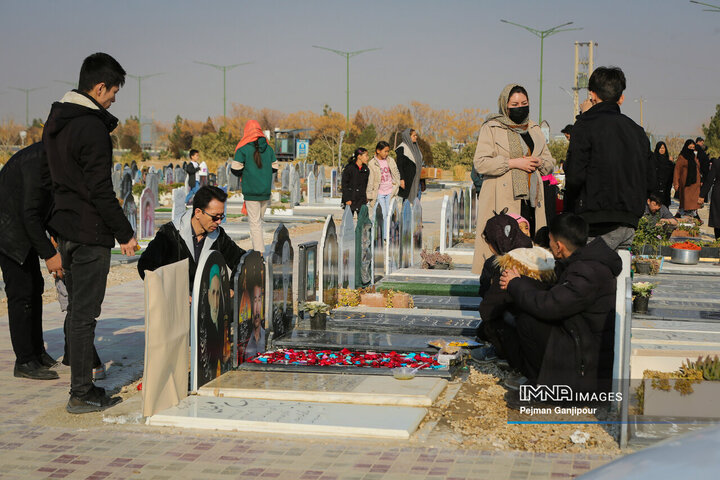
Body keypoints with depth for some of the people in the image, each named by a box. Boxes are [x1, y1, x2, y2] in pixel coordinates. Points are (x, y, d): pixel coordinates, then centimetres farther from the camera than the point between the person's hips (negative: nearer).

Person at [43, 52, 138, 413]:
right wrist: (125, 233, -12)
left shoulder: (55, 121, 11)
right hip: (89, 232, -9)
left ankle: (82, 386, 24)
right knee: (84, 314, -2)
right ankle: (81, 394, 5)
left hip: (65, 228, 9)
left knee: (77, 309, 16)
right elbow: (100, 190, -19)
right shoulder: (92, 129, -19)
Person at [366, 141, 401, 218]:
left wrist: (397, 185, 6)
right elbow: (370, 180, -3)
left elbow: (396, 174, 15)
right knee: (383, 214, -9)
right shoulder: (372, 164, -5)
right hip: (379, 193, -3)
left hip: (390, 192, 3)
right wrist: (368, 195, -2)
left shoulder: (390, 160, 4)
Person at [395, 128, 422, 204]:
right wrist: (401, 179, -21)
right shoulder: (402, 148, -13)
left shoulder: (414, 147, 13)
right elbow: (399, 165, -16)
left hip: (415, 179, 8)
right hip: (406, 179, -8)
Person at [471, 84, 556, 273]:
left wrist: (538, 162, 1)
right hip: (502, 201, -5)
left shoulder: (535, 130, 21)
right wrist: (513, 162, -12)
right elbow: (480, 163, -7)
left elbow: (549, 162, 25)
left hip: (530, 199, 5)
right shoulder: (491, 128, 3)